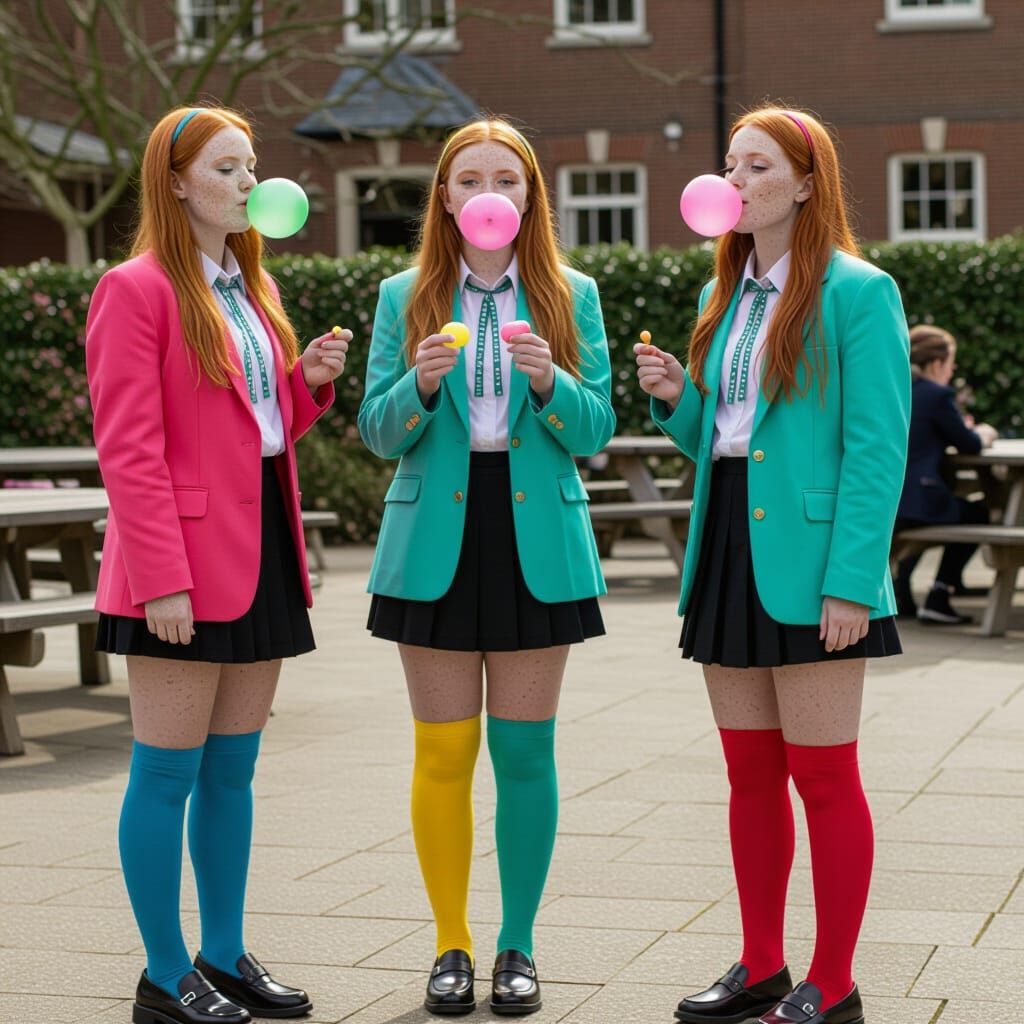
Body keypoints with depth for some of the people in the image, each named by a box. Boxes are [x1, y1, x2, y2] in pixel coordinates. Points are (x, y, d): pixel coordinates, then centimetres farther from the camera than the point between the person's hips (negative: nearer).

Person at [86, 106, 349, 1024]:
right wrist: (161, 578, -19)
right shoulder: (137, 290, -8)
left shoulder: (255, 288, 17)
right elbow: (129, 450, -14)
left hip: (263, 550, 8)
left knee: (232, 769, 12)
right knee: (170, 770, -1)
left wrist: (311, 381, 2)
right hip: (187, 565, -8)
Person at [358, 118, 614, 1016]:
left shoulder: (572, 296, 5)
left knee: (524, 749, 2)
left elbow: (597, 431, 1)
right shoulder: (405, 298, 5)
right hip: (437, 544, 0)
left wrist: (549, 380, -18)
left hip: (537, 544, 0)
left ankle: (518, 948, 14)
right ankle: (452, 947, 15)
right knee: (444, 752, 2)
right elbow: (379, 434, 2)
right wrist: (421, 382, -18)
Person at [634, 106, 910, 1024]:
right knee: (750, 774, 12)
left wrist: (851, 581, -19)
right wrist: (674, 399, -2)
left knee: (822, 775, -1)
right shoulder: (724, 296, 14)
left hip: (807, 563, -7)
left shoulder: (856, 291, -7)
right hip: (726, 550, 7)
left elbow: (878, 447, -12)